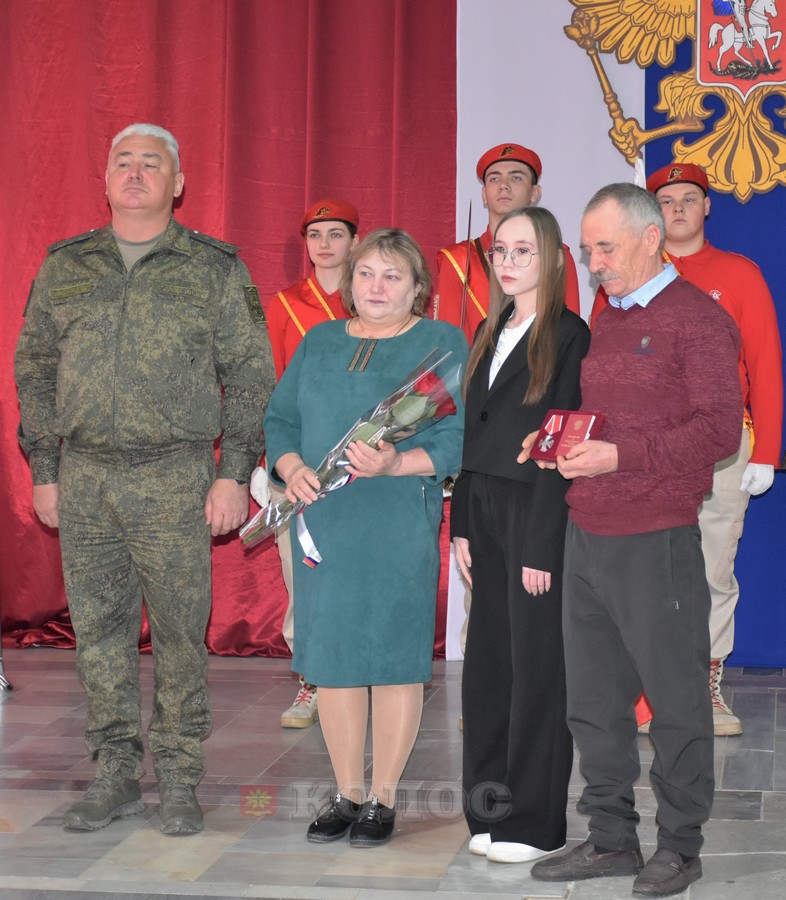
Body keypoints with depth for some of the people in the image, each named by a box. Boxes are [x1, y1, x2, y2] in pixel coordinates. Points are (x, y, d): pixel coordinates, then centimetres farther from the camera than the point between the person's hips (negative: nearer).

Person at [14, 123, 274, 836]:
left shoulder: (215, 269, 3)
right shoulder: (65, 267, 12)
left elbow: (250, 376, 2)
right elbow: (34, 370, 15)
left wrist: (235, 473, -5)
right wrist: (43, 470, 9)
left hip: (175, 480, -3)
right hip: (83, 477, 3)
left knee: (180, 632, 0)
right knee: (99, 631, 7)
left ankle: (180, 782, 11)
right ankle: (117, 775, 18)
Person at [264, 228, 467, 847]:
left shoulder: (442, 342, 2)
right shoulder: (319, 342, 16)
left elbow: (458, 438, -6)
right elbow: (280, 418, 14)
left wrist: (397, 464, -21)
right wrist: (292, 468, -6)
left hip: (401, 523, -4)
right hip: (322, 522, 4)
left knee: (395, 656, 0)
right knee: (331, 654, 7)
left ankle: (383, 797, 13)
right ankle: (348, 792, 21)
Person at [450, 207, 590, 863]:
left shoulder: (569, 336, -9)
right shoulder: (490, 333, 13)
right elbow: (471, 435, 13)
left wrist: (542, 546, -16)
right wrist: (462, 525, 8)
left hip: (539, 515, -7)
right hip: (485, 513, 7)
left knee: (536, 662, 0)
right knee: (490, 657, 10)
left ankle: (536, 821, 10)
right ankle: (492, 809, 20)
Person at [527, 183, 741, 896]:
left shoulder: (697, 318, -7)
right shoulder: (607, 320, 18)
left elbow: (721, 428, -15)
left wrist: (620, 455, -20)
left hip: (655, 542, -8)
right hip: (586, 536, 8)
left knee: (675, 698, 3)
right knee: (594, 700, 12)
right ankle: (612, 838, 23)